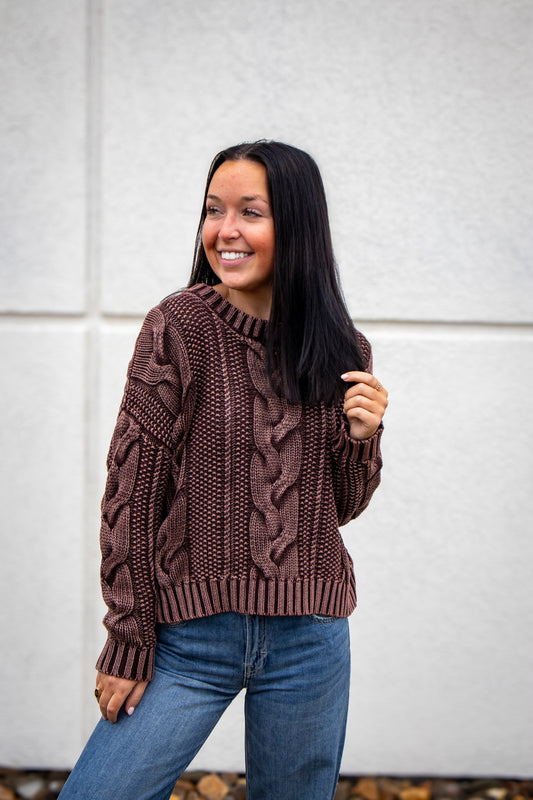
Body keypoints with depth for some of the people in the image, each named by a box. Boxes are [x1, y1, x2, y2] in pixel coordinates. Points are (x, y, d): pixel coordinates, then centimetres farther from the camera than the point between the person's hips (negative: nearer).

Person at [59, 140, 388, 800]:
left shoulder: (342, 351, 3)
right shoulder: (178, 327, -8)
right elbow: (129, 492, -7)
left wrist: (362, 439, -8)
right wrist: (128, 640, -7)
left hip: (310, 640, 3)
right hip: (190, 633, -2)